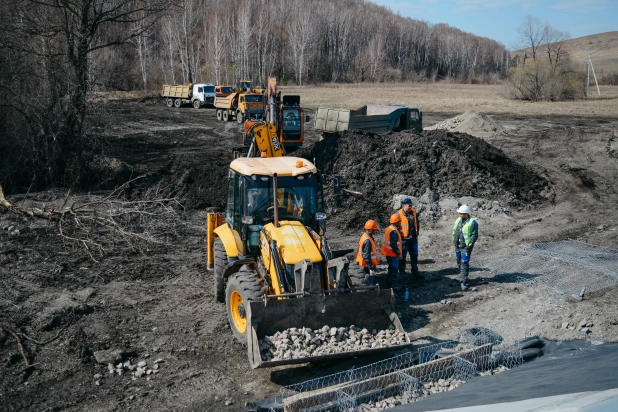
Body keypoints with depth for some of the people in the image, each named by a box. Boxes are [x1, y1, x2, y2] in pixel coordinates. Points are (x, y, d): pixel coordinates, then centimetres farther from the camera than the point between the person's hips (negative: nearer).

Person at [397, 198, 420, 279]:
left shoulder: (414, 212, 2)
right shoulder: (399, 214, -15)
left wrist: (417, 233, 14)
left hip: (413, 238, 6)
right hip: (404, 239, -6)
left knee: (414, 255, 13)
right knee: (402, 256, 6)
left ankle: (415, 272, 24)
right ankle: (402, 272, 18)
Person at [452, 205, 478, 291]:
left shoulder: (472, 223, -12)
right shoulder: (458, 220, 7)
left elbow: (475, 235, -13)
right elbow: (454, 231, 18)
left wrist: (468, 244, -16)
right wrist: (454, 242, 11)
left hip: (466, 246, -7)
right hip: (457, 246, 7)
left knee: (464, 264, -8)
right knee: (459, 262, 18)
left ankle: (464, 282, -5)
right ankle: (462, 276, 37)